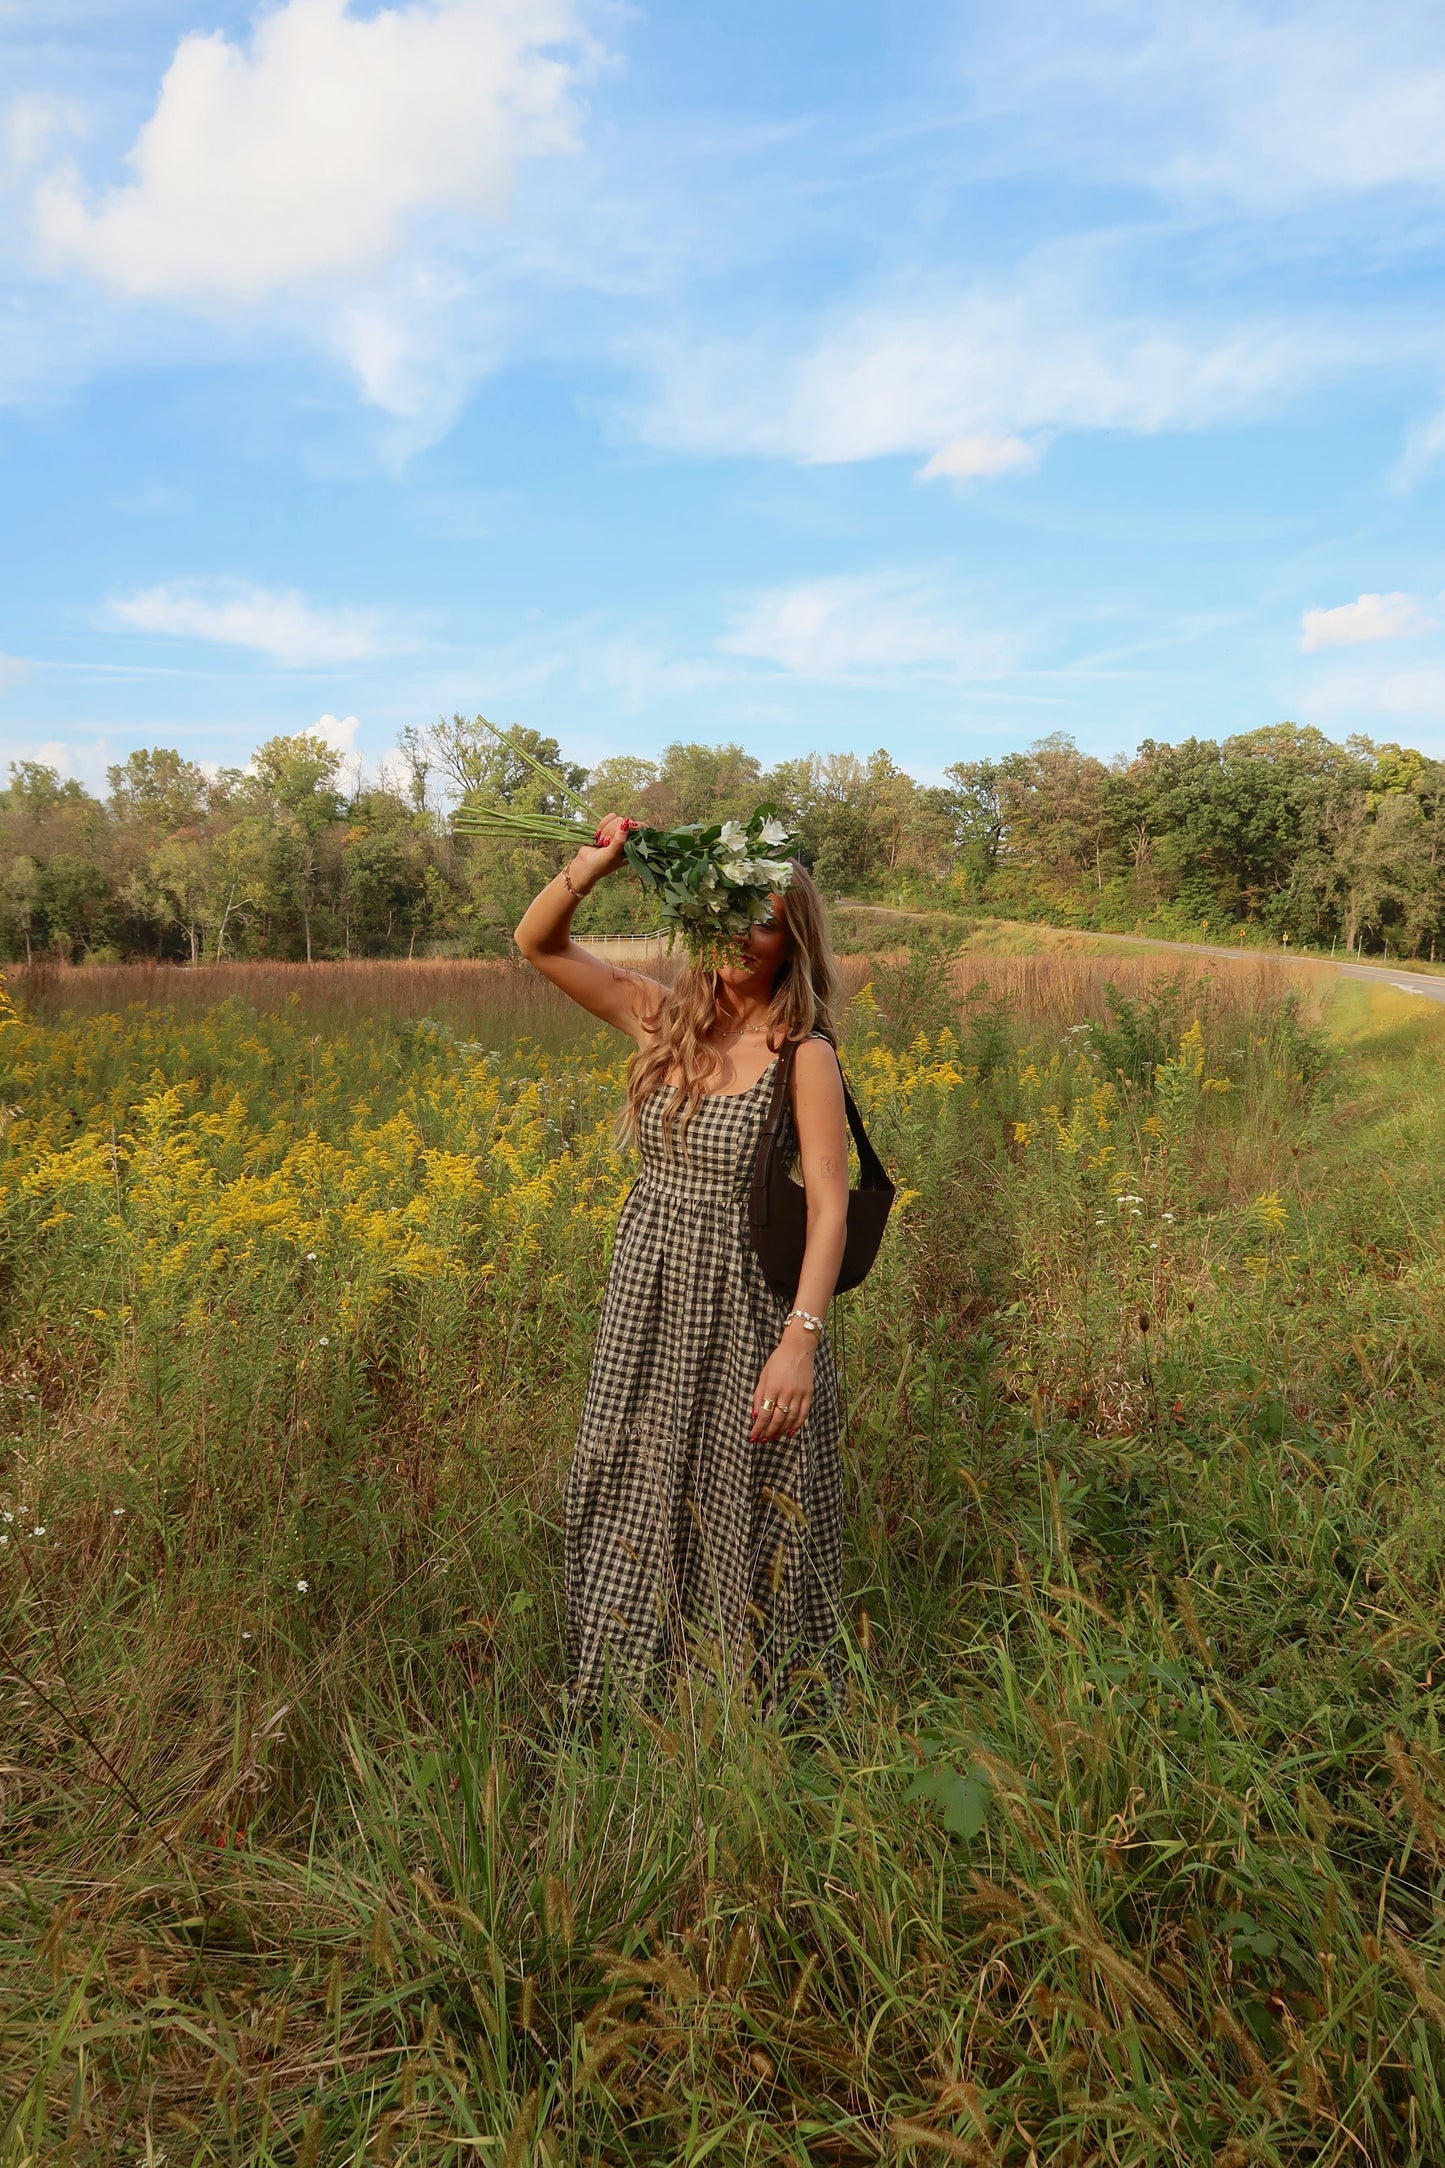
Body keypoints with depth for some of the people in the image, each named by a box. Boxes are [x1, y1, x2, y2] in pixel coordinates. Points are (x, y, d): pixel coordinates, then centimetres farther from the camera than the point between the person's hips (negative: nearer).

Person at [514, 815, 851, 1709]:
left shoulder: (805, 1055, -13)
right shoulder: (661, 1017, 0)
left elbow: (831, 1206, -18)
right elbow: (537, 942, 2)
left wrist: (802, 1339, -28)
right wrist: (595, 864, -16)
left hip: (747, 1308, -5)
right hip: (649, 1299, 5)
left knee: (748, 1509, 10)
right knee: (634, 1493, 17)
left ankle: (773, 1699, 34)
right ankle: (630, 1682, 39)